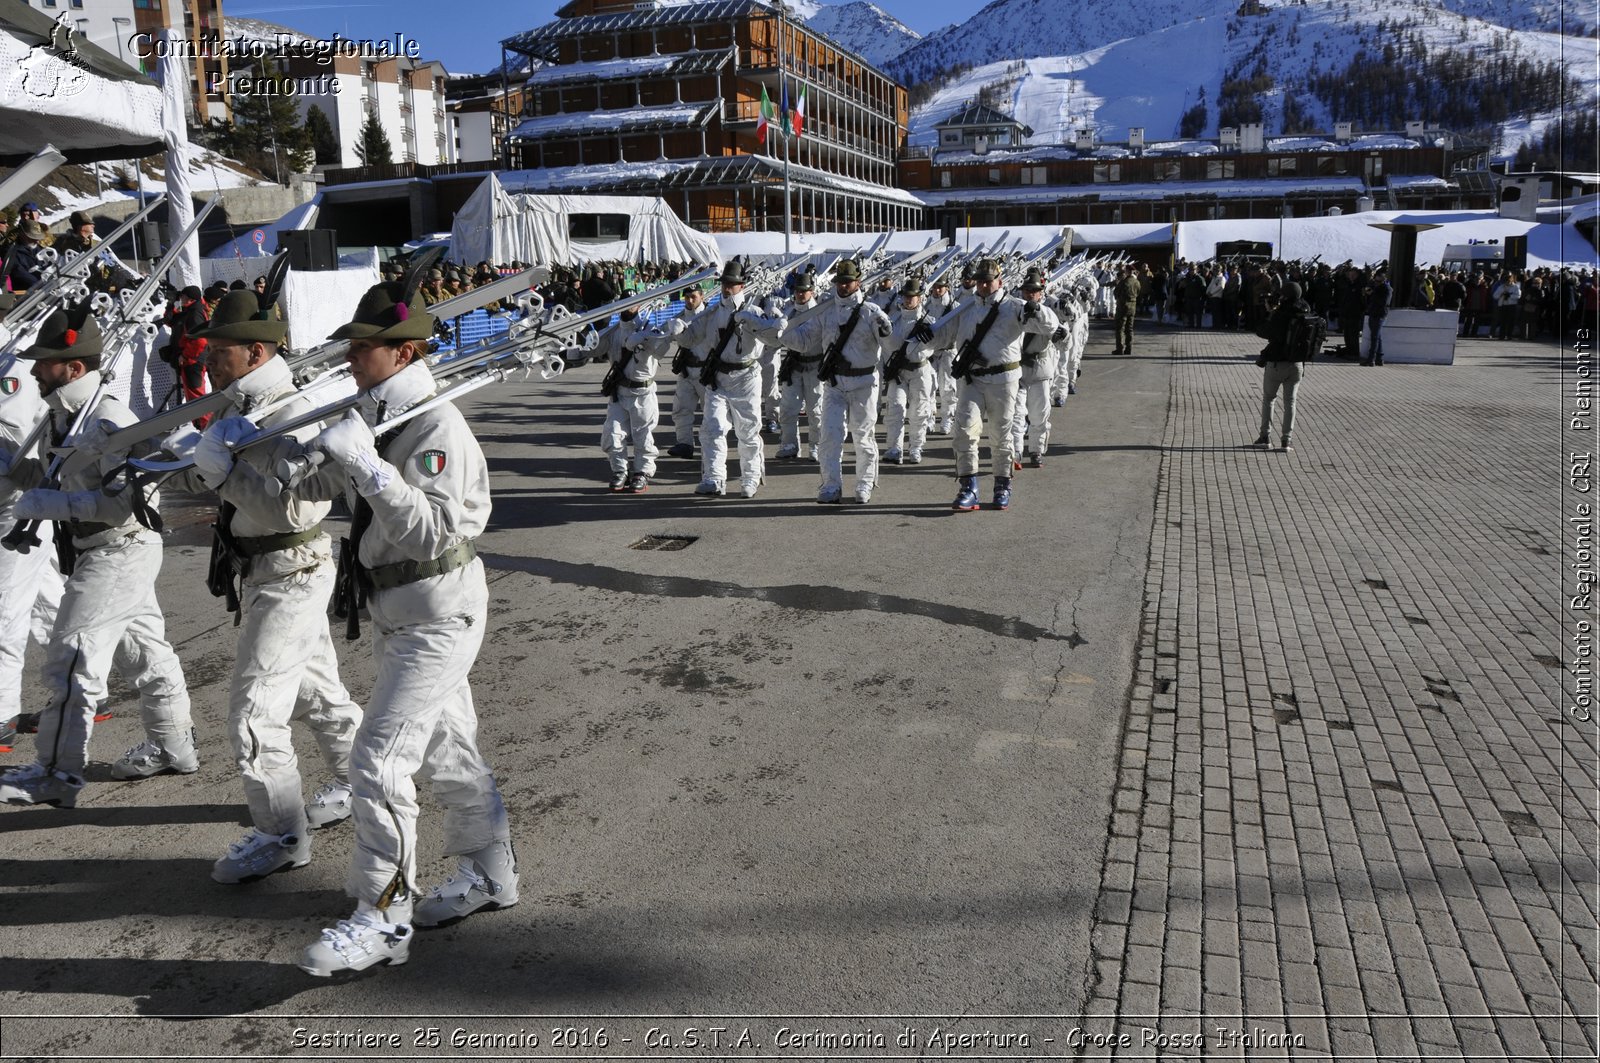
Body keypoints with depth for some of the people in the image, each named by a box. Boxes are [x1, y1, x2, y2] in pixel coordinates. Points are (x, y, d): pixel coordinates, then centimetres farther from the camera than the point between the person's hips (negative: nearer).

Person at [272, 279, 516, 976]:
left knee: (379, 758, -10)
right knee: (447, 749, 19)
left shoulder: (437, 427, -21)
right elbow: (318, 486, 19)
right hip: (396, 611, 10)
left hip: (438, 615, -10)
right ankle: (489, 874, 36)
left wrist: (365, 462, -35)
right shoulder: (370, 417, 7)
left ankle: (383, 918, 3)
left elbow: (431, 529, -32)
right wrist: (274, 446, 4)